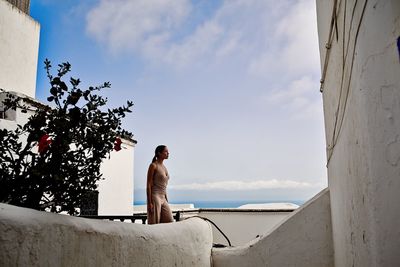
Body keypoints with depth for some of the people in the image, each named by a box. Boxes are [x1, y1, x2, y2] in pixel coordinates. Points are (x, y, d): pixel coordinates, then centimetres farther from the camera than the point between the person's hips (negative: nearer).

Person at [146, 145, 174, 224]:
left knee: (170, 222, 0)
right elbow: (148, 185, -11)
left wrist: (167, 201, 17)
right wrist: (149, 203, -17)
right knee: (154, 225, -4)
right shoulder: (153, 166, -6)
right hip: (155, 197, -8)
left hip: (163, 199, 8)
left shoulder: (164, 167, 16)